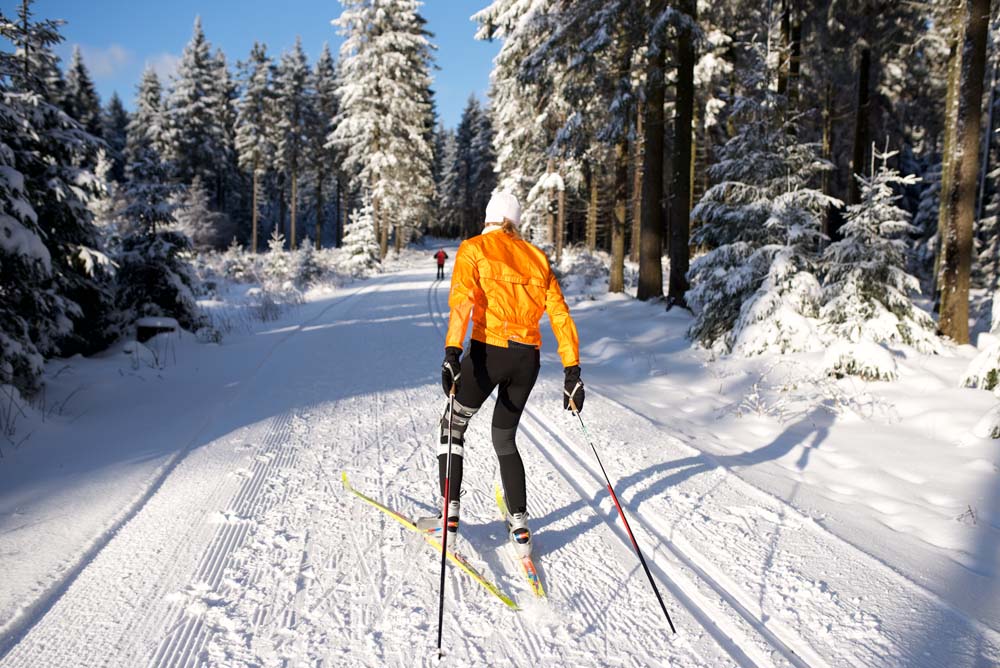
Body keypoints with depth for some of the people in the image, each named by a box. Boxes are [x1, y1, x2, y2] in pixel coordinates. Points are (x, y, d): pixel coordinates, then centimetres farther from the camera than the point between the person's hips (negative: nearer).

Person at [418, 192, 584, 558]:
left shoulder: (473, 249, 3)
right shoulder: (536, 257, 15)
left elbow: (462, 301, -15)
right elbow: (560, 315, 6)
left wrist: (452, 352, -24)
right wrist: (572, 370, 5)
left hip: (488, 352, -4)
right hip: (527, 359, 4)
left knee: (453, 426, 18)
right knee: (505, 439, 20)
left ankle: (449, 512, 16)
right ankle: (519, 527, 15)